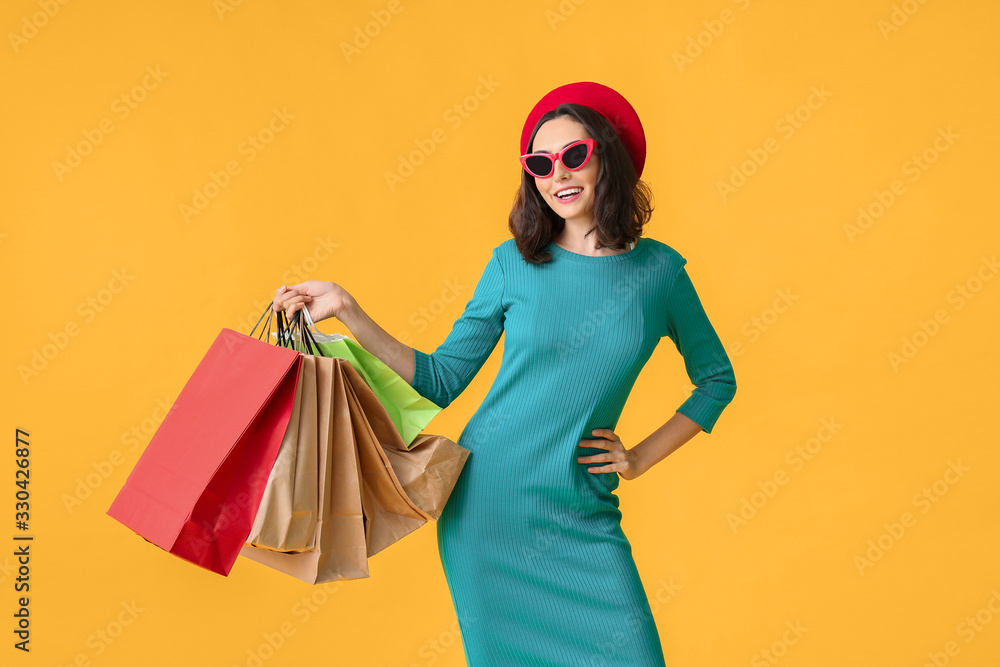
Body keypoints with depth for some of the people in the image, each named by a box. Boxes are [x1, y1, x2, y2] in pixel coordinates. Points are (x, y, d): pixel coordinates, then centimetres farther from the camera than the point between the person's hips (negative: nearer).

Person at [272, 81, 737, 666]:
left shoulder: (659, 270, 0)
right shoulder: (513, 264, -1)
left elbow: (717, 378, 13)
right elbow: (441, 381, 2)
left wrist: (643, 456, 4)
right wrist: (346, 309, -5)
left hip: (580, 517, 0)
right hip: (485, 502, 0)